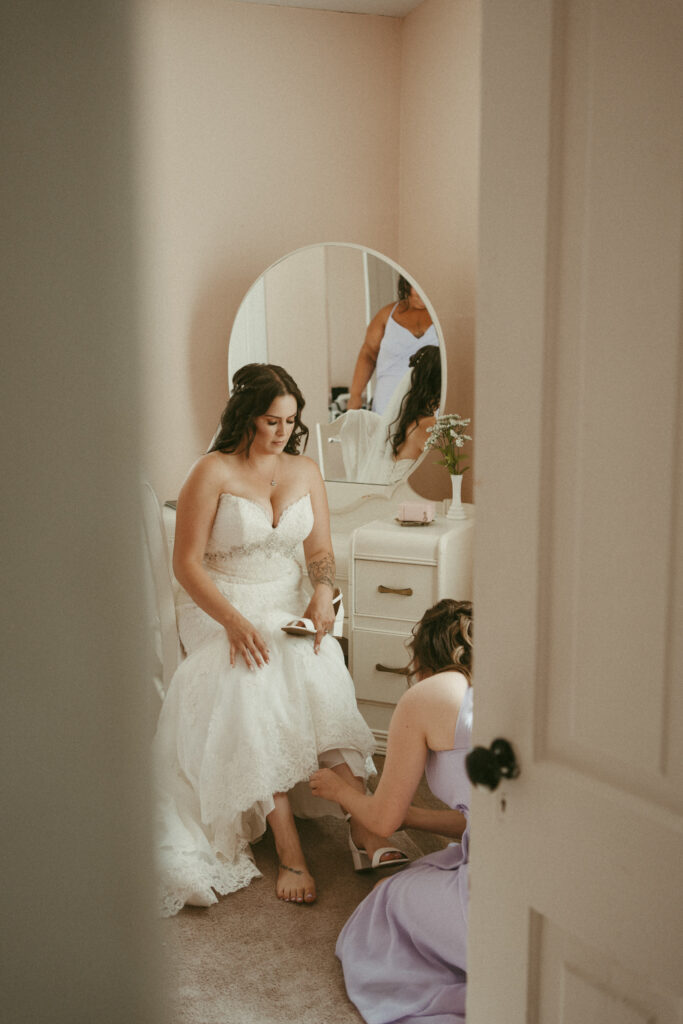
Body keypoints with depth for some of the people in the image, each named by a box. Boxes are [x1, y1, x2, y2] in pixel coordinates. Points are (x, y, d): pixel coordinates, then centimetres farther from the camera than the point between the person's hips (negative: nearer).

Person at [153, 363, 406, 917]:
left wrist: (322, 592, -12)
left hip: (288, 603, 4)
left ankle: (367, 829, -28)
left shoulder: (306, 471, 9)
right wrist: (234, 621, -22)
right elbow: (187, 563, -9)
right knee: (255, 689, -31)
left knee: (321, 681, -26)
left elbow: (320, 549, 11)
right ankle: (289, 850, -29)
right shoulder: (212, 472, -7)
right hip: (220, 606, -3)